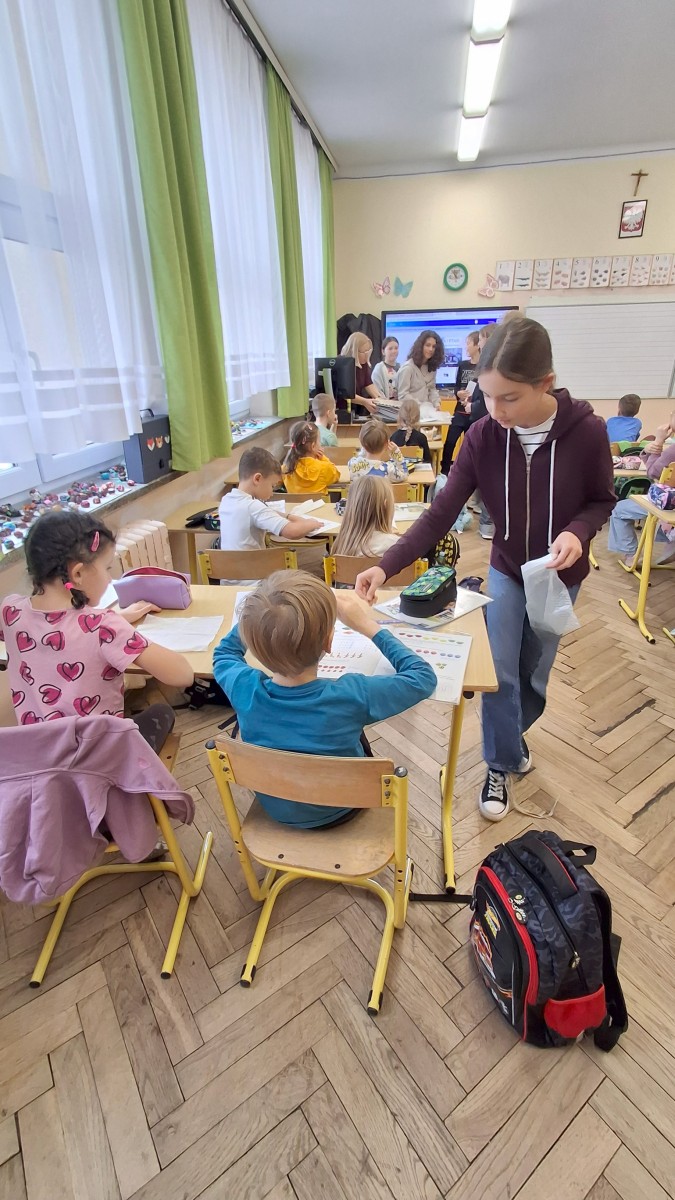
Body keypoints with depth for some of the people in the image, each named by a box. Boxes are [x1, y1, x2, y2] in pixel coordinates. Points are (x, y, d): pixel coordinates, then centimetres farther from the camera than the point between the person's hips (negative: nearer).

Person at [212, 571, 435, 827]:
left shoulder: (244, 688, -30)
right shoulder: (350, 697, -39)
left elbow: (224, 652, -4)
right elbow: (424, 678, -21)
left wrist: (262, 612, -9)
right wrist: (369, 625, -19)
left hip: (275, 808, 2)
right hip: (337, 812, -2)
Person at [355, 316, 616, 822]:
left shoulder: (587, 431, -23)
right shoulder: (482, 436, -19)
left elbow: (602, 499, -6)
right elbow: (440, 514, -21)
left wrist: (577, 532, -29)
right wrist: (387, 566, -31)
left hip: (560, 574, 0)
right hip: (507, 570, 1)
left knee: (534, 670, 14)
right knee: (501, 671, -1)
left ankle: (512, 733, 44)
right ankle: (502, 765, 20)